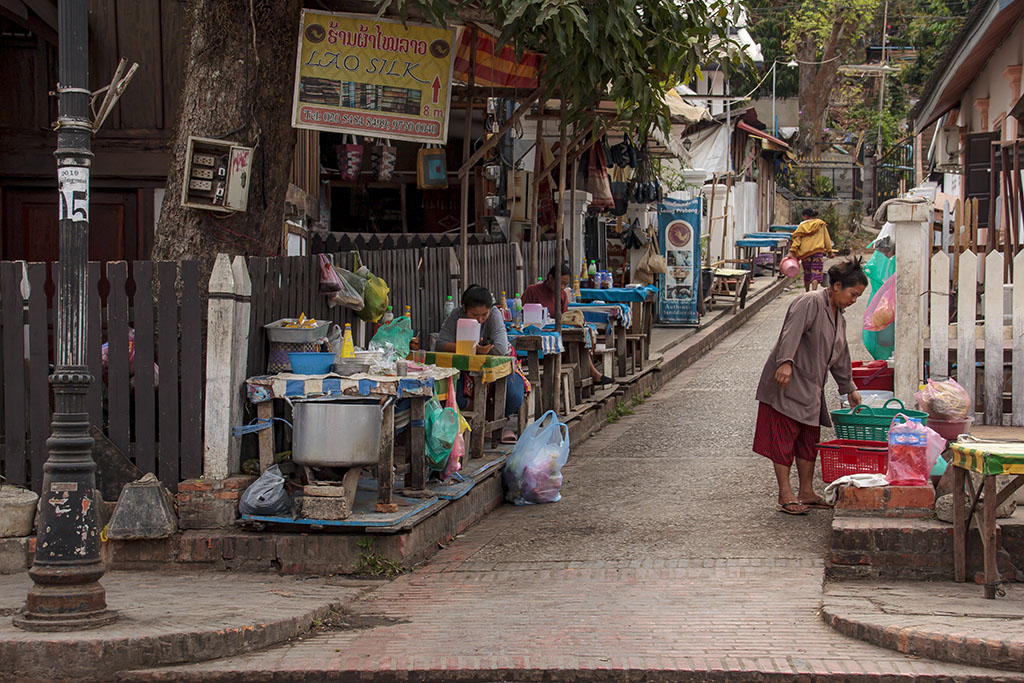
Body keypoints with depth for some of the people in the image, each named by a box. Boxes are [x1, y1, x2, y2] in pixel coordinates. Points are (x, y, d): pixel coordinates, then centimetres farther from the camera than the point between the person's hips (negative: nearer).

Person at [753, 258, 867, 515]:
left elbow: (840, 358, 27)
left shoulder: (838, 317, 17)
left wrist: (850, 389, 28)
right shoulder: (810, 302, -12)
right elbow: (792, 332, -27)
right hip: (787, 382, -9)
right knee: (785, 436, -5)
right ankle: (785, 496, -3)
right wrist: (786, 362, -39)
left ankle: (806, 493, 18)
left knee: (809, 439, 10)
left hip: (811, 388, 9)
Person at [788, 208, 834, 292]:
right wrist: (829, 251, 14)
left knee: (807, 273, 15)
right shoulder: (821, 224, 8)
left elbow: (797, 239, -4)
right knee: (816, 274, -7)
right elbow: (827, 239, 9)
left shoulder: (802, 226, 5)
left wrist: (792, 251, -9)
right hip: (818, 251, -1)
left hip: (805, 253, 1)